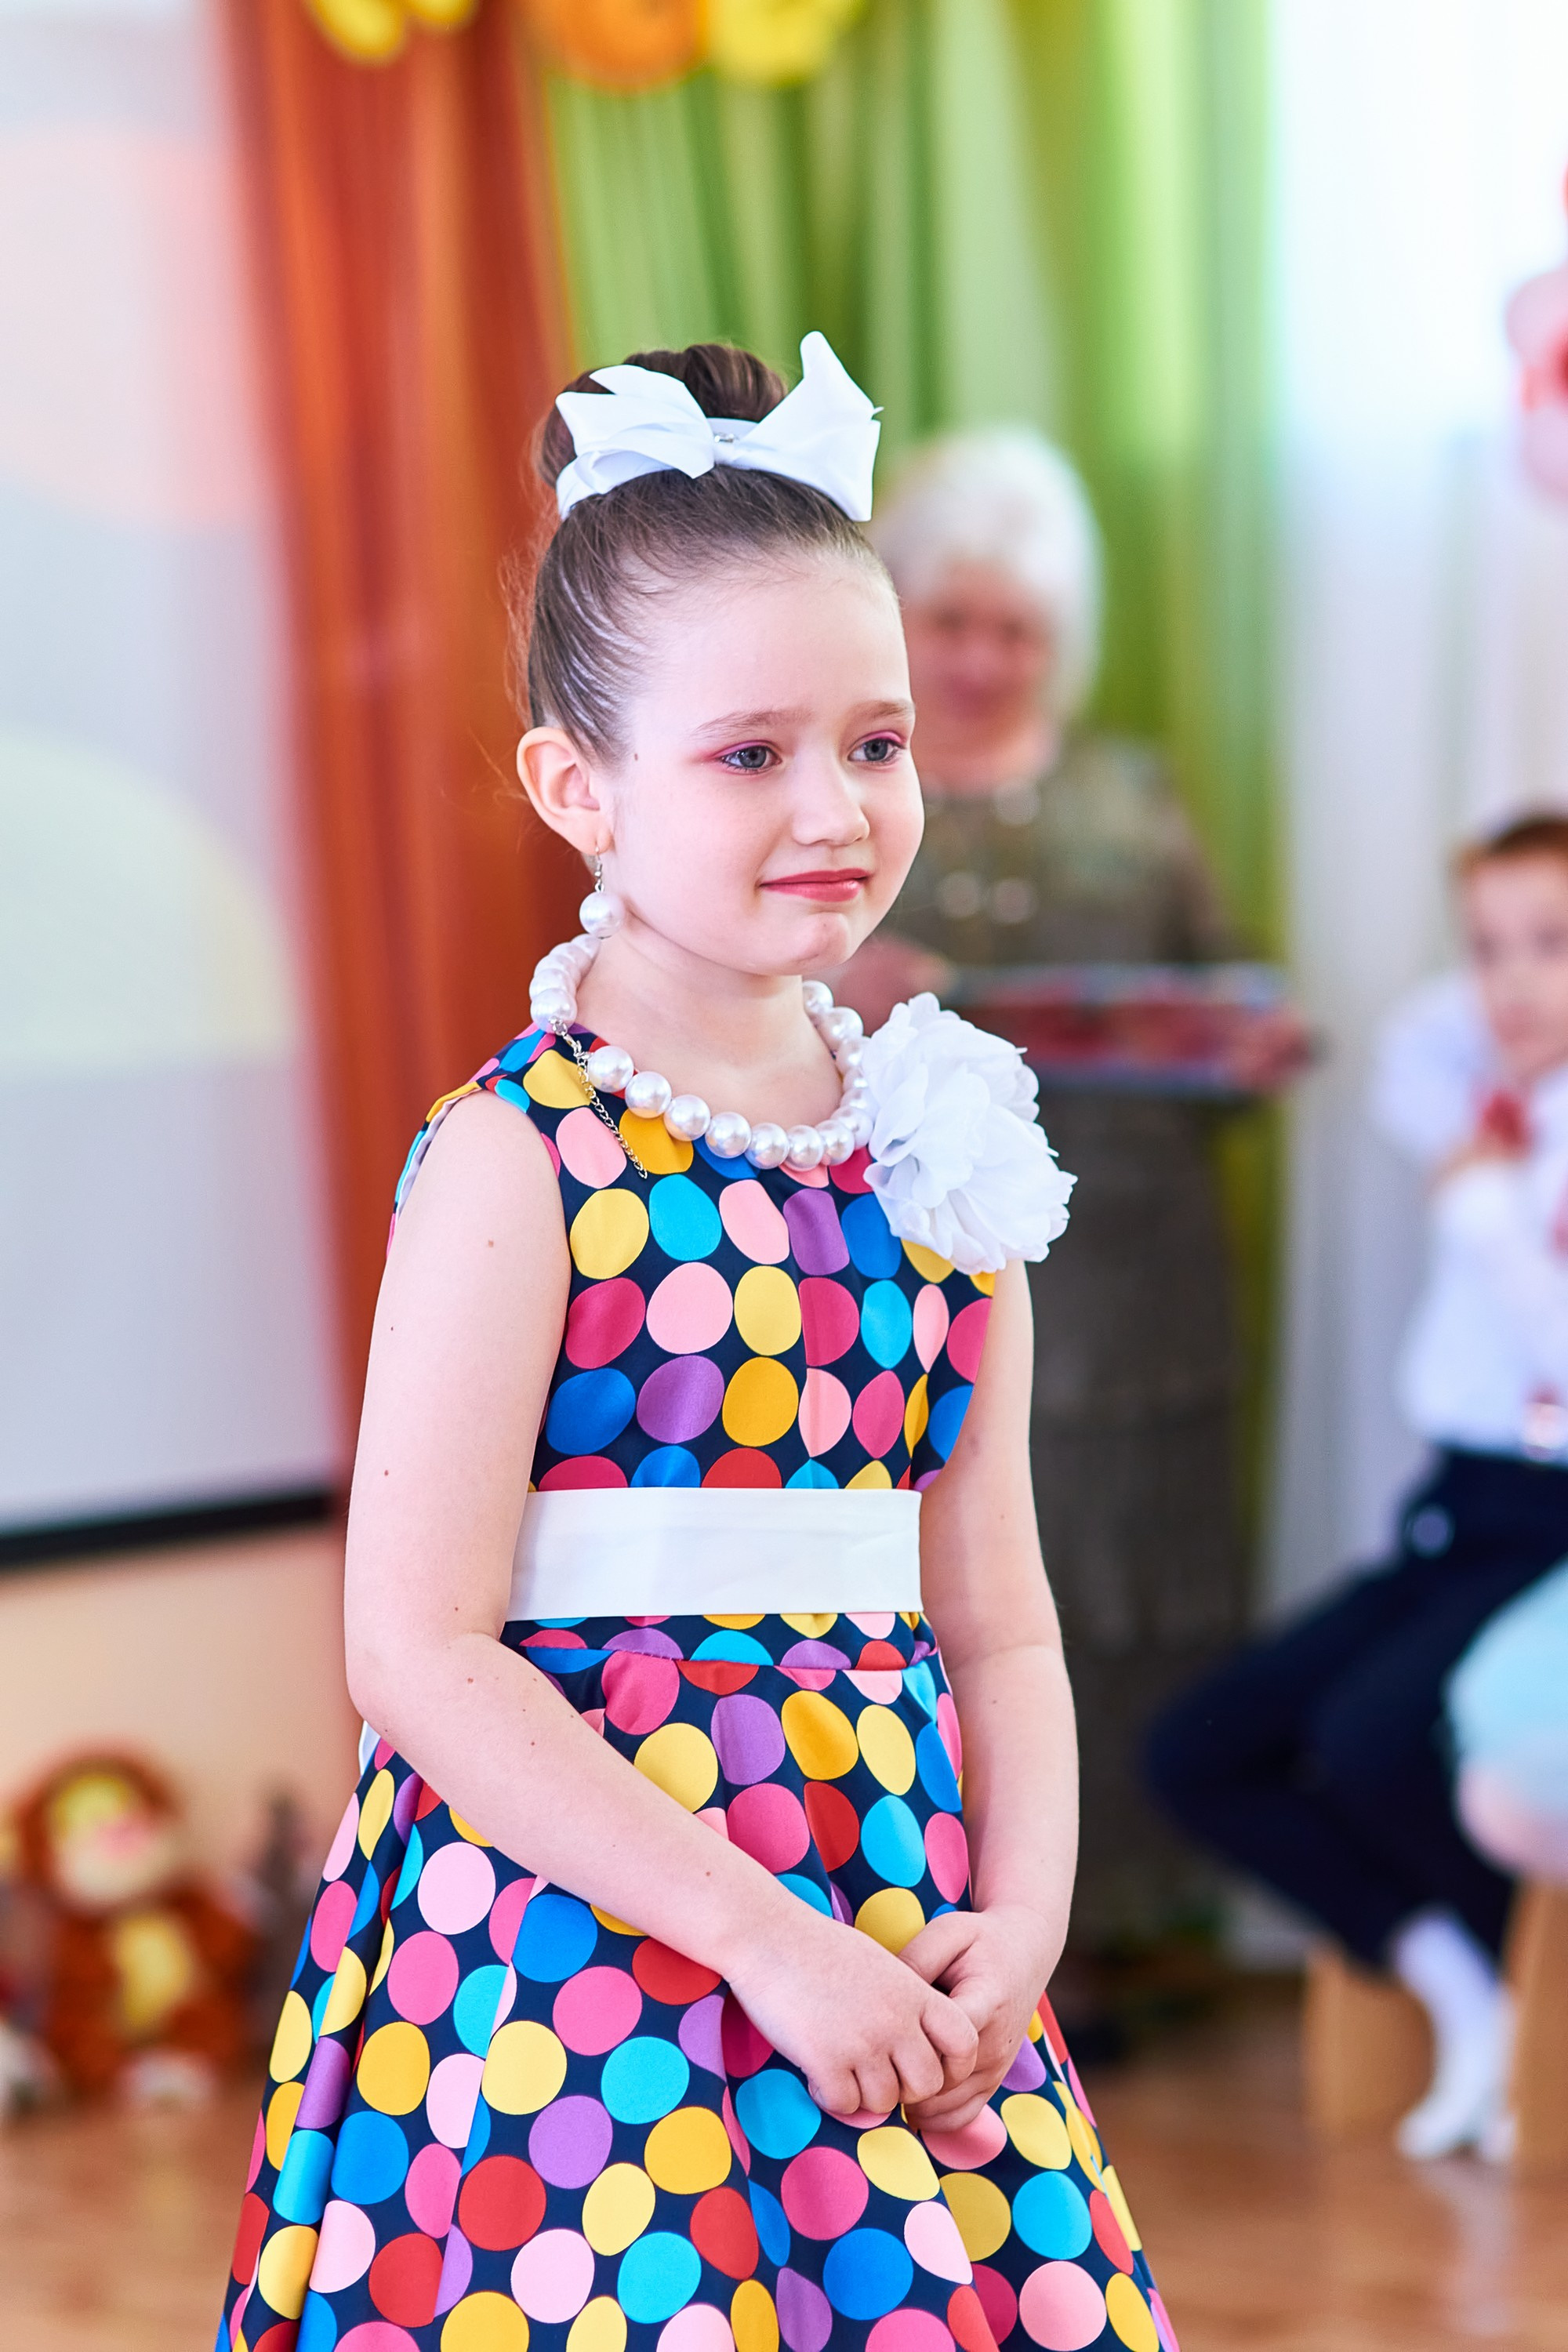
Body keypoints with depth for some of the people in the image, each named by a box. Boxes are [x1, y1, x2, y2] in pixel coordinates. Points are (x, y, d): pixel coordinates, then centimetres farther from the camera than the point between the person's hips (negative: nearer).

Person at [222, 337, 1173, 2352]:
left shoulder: (937, 1161, 8)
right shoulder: (519, 1161, -9)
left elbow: (995, 1614, 11)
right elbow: (418, 1651, -14)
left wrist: (1022, 1918, -6)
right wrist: (765, 1938, -17)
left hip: (898, 1971, 5)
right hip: (581, 1940, -5)